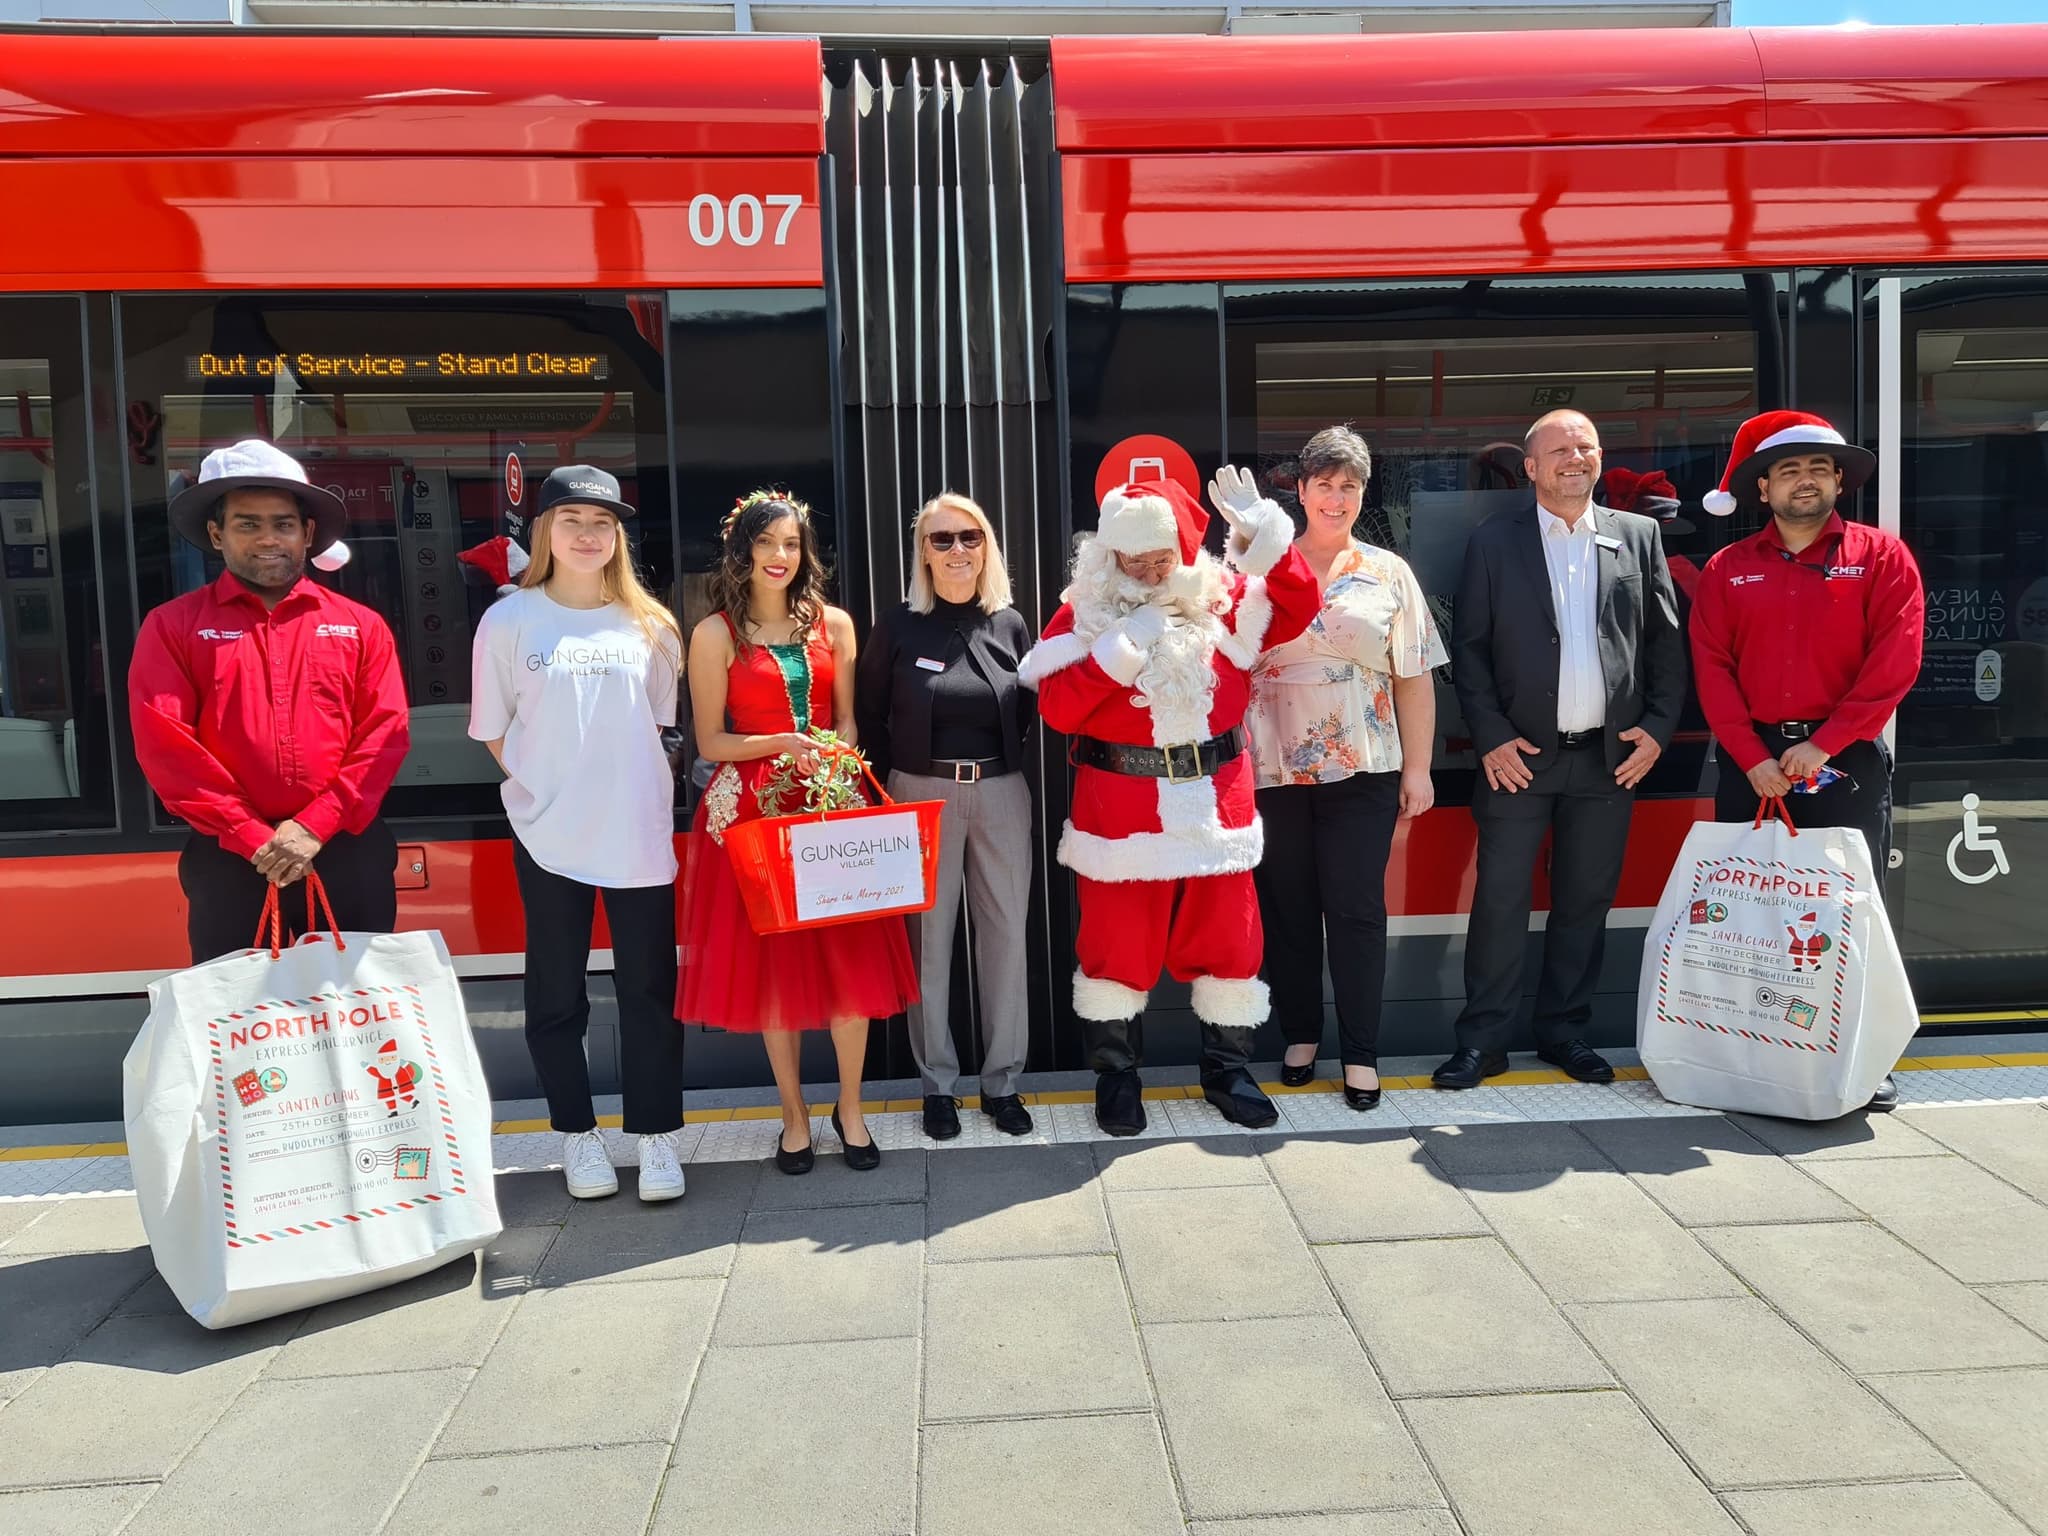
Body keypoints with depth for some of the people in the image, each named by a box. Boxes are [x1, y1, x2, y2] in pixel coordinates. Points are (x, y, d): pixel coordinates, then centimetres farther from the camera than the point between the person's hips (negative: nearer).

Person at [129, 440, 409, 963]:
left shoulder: (361, 625, 7)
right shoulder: (173, 625, 4)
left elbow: (386, 733, -1)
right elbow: (164, 745, -5)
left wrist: (314, 827, -12)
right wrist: (254, 838, -11)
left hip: (347, 851, 1)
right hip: (228, 857, 0)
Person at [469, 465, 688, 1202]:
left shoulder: (650, 625, 5)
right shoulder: (509, 621, 1)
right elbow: (493, 730, 6)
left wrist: (626, 785, 5)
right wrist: (549, 787, -2)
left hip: (639, 833, 1)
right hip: (548, 835, -1)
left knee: (649, 988, 4)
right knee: (556, 992, 8)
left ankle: (657, 1136, 14)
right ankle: (577, 1134, 22)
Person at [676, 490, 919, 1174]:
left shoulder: (832, 624, 9)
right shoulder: (716, 633, 0)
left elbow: (846, 720, 11)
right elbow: (710, 741, -1)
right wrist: (782, 743, -15)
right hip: (753, 807, -2)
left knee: (851, 958, 0)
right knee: (772, 964, 3)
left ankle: (850, 1109, 17)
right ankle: (795, 1116, 18)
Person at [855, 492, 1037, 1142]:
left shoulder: (1010, 624, 6)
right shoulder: (898, 625, -1)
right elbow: (869, 717, 4)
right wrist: (887, 795, 0)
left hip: (1000, 792, 2)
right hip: (922, 793, -2)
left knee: (1006, 934, 4)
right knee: (929, 938, 4)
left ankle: (1002, 1080, 17)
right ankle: (938, 1083, 17)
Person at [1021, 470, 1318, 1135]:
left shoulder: (1221, 598, 5)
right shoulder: (1084, 611, -2)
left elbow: (1298, 609, -4)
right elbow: (1056, 706, -11)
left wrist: (1264, 537, -16)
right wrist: (1121, 649, -18)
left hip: (1214, 799, 3)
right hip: (1122, 803, -2)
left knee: (1227, 937, 11)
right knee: (1118, 943, 6)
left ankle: (1227, 1068, 29)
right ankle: (1116, 1074, 24)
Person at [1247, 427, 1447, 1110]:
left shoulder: (1388, 573, 7)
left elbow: (1414, 679, 6)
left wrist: (1418, 767, 1)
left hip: (1362, 770, 0)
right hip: (1271, 769, 1)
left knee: (1357, 911, 2)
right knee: (1287, 908, 8)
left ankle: (1361, 1053, 14)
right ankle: (1299, 1035, 25)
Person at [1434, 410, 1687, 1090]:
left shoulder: (1639, 536, 8)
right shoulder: (1493, 542, 1)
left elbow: (1667, 640, 9)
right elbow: (1468, 647, -1)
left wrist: (1658, 727, 0)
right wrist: (1491, 737, -8)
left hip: (1611, 755, 3)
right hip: (1520, 754, -2)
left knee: (1585, 902, 10)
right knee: (1500, 901, 0)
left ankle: (1564, 1031, 24)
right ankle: (1482, 1040, 9)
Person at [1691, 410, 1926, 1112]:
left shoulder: (1882, 556, 4)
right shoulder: (1727, 569, 9)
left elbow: (1895, 661, -6)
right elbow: (1713, 669, 1)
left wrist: (1820, 746, -13)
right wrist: (1752, 758, -10)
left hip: (1847, 761, -2)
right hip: (1752, 764, 2)